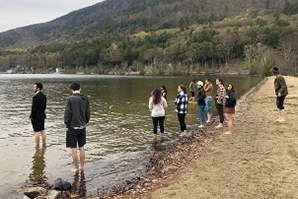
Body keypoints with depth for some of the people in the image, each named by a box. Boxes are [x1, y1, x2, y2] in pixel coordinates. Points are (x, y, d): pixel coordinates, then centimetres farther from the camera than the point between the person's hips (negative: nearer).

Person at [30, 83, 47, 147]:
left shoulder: (36, 97, -20)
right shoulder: (43, 96, 6)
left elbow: (34, 108, -20)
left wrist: (31, 116, -10)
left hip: (36, 117, -9)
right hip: (42, 116, 9)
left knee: (36, 132, 0)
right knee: (42, 131, 14)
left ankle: (37, 146, 7)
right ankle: (44, 144, 22)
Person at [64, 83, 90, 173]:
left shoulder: (70, 99, -13)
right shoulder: (86, 99, -1)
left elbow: (67, 114, -12)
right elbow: (88, 113, 2)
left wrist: (67, 125, -1)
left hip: (73, 127, -4)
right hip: (82, 127, 5)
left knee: (73, 149, 6)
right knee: (81, 148, 15)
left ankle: (77, 168, 13)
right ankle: (82, 167, 24)